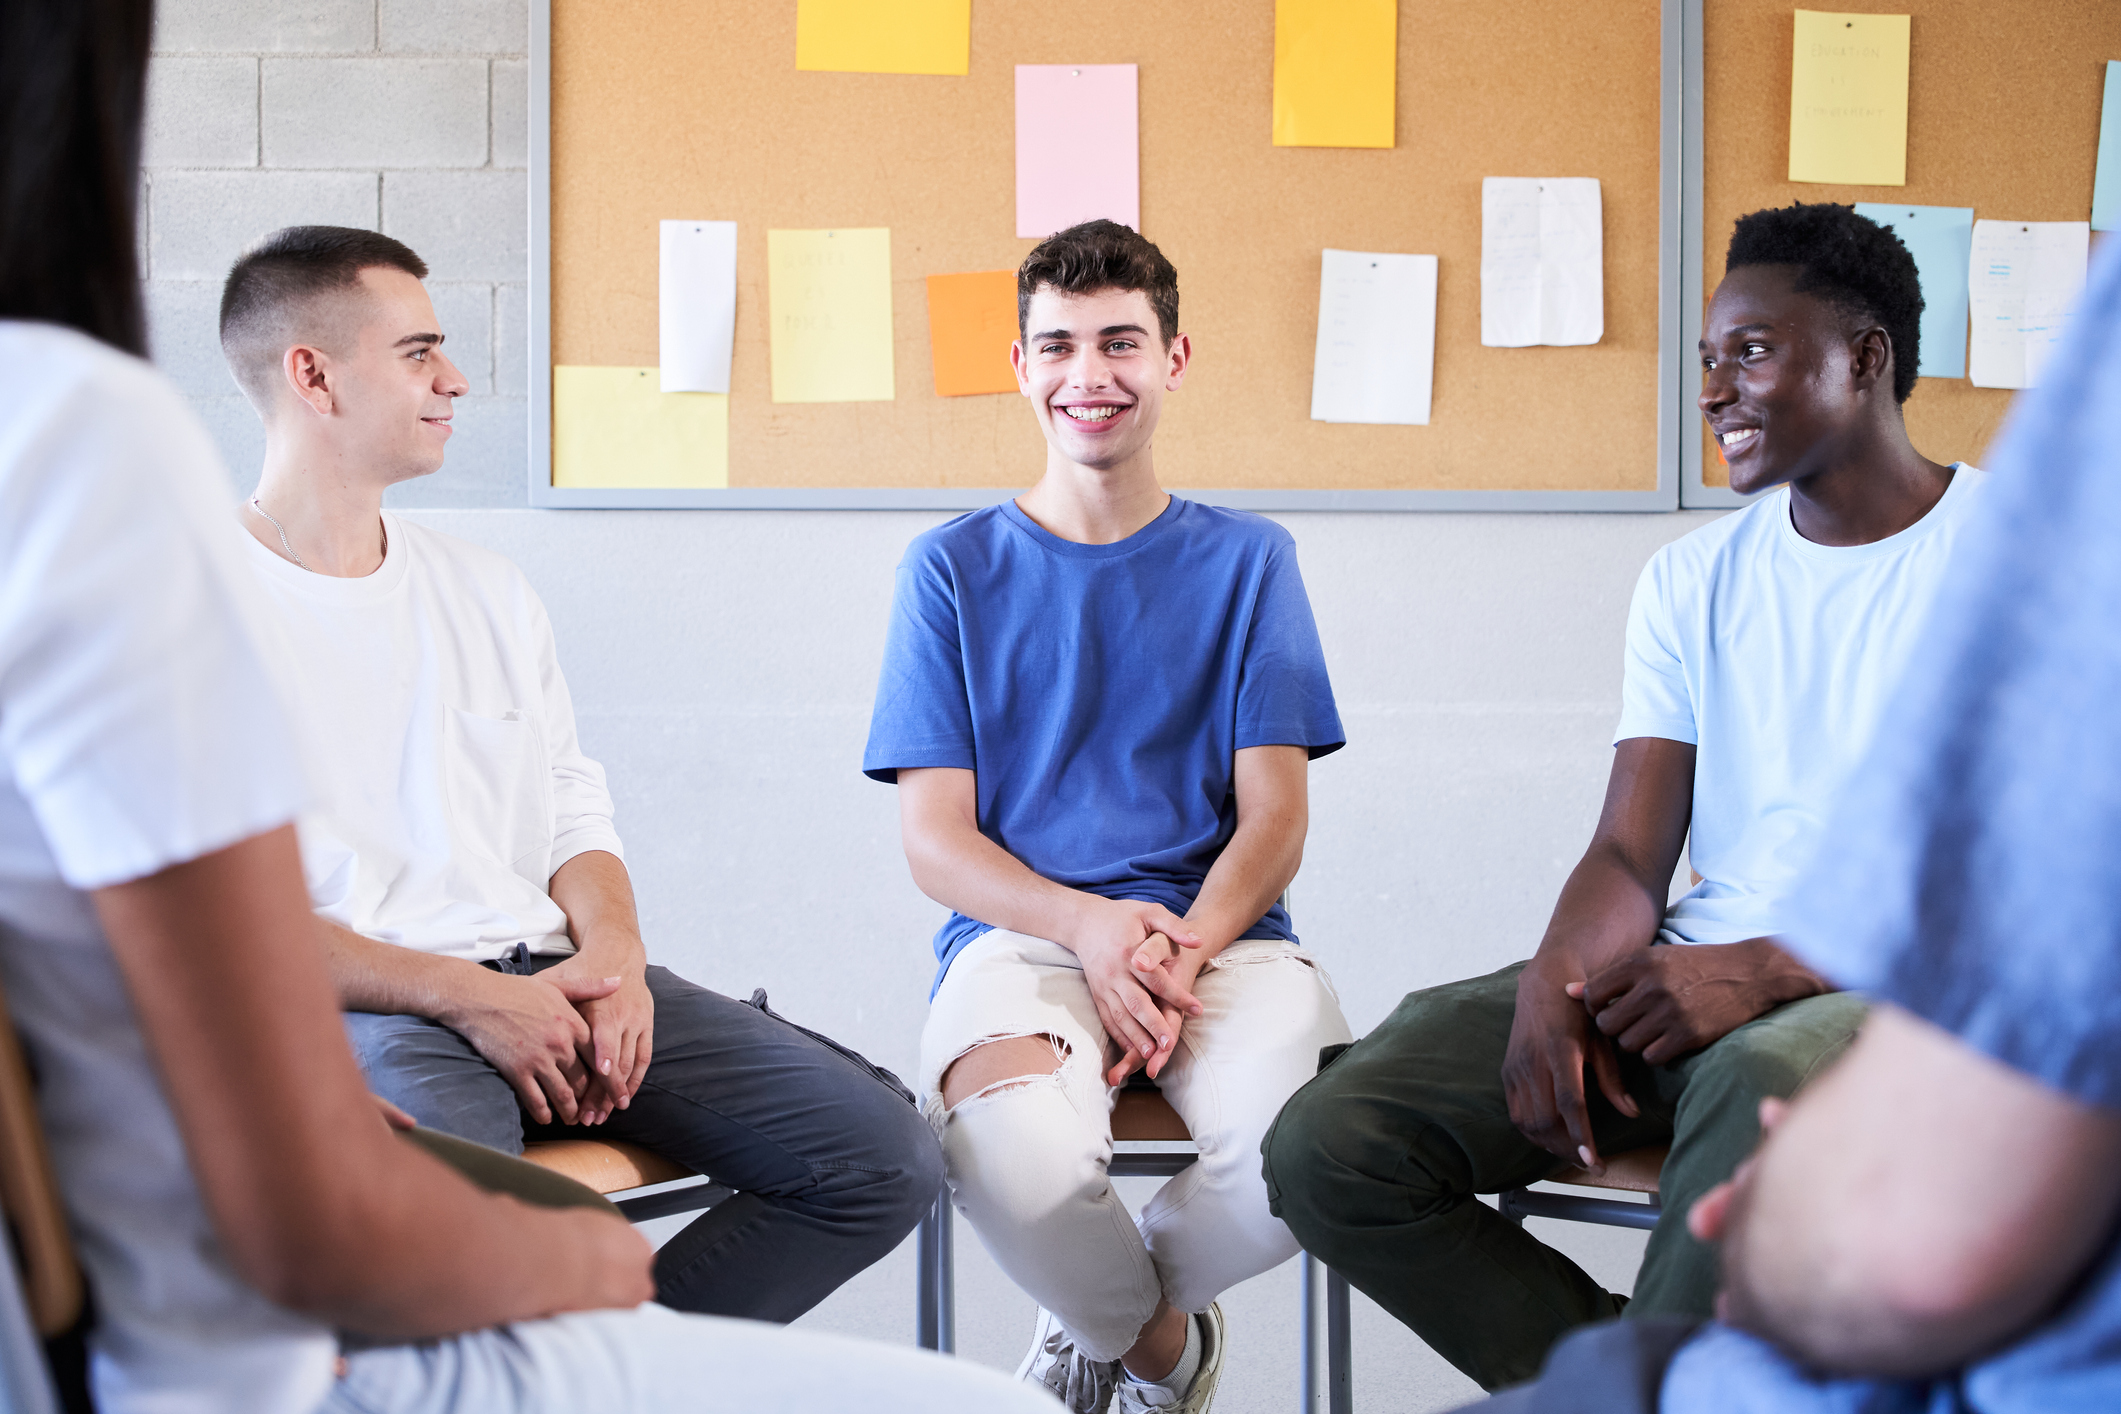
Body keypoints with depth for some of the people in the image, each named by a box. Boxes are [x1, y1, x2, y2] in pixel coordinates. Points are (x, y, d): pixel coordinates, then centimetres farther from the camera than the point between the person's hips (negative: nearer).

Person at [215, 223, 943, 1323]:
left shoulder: (490, 592, 21)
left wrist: (613, 954, -1)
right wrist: (462, 995, -15)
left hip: (551, 980, 7)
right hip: (358, 1008, -6)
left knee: (884, 1154, -10)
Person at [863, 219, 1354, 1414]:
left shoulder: (1247, 560, 14)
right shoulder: (955, 570, 11)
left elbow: (1274, 817, 7)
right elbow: (936, 837, 5)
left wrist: (1186, 947, -14)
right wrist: (1089, 924, -15)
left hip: (1219, 928, 1)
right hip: (1020, 932, -1)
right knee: (1020, 1160, -36)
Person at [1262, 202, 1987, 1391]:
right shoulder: (1694, 580, 14)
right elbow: (1631, 855, 7)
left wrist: (1769, 969, -21)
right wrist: (1552, 983, -16)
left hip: (1900, 987, -5)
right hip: (1688, 982, 5)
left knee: (1765, 1077, -43)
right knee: (1327, 1148, -15)